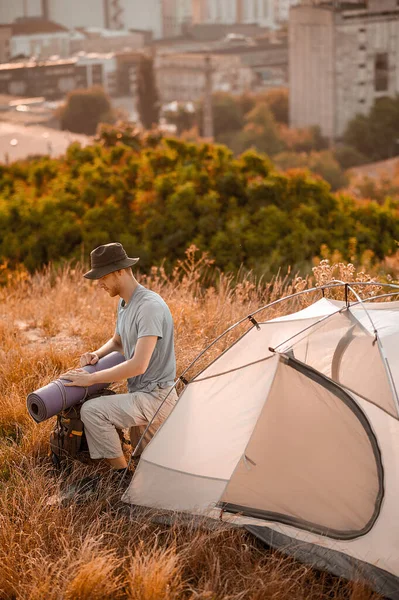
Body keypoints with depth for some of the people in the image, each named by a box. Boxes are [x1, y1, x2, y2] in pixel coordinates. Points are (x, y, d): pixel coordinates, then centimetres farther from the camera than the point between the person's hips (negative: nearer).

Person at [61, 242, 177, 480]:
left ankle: (123, 475, -13)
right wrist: (96, 355, 2)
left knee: (92, 410, -24)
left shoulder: (150, 306, -23)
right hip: (141, 396, 11)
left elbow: (138, 365, -30)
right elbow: (117, 342, 26)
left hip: (154, 397, -11)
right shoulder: (125, 303, 8)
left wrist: (91, 378, -24)